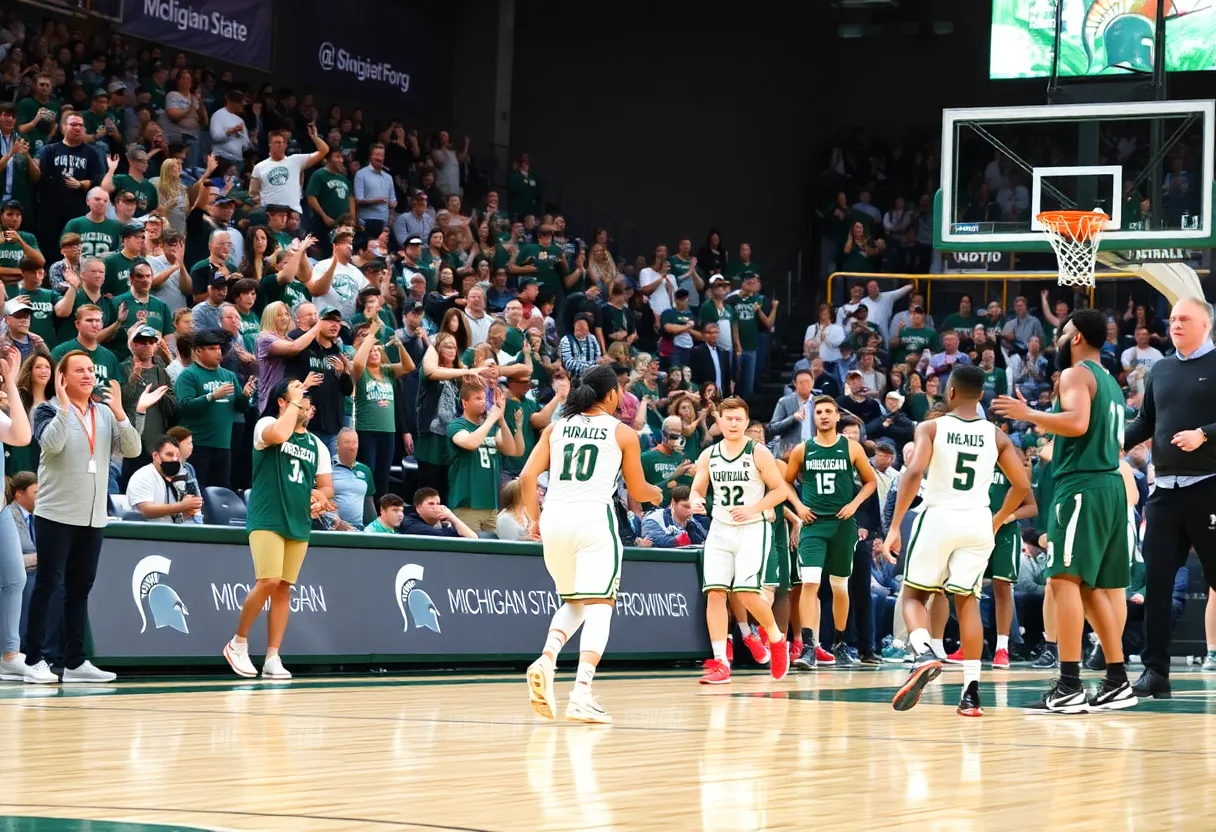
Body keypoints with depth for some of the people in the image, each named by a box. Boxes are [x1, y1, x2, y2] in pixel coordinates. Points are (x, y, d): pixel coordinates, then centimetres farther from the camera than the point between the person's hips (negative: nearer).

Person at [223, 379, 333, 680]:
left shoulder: (316, 444, 15)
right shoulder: (266, 425, -1)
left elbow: (327, 486, 17)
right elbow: (279, 435, -26)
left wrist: (320, 495, -7)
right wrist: (294, 401, -13)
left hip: (299, 525, 6)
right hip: (266, 519, -6)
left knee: (283, 589, 3)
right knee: (268, 582, -17)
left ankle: (272, 659, 5)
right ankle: (238, 643, 1)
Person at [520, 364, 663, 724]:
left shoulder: (557, 426, 15)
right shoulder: (622, 432, 7)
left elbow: (527, 476, 6)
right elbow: (637, 492, 13)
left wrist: (534, 519, 17)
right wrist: (656, 494, 35)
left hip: (554, 518, 4)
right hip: (594, 519, -4)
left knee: (573, 602, 21)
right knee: (598, 605, -4)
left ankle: (547, 658, -6)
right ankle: (582, 694, -20)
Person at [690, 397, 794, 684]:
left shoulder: (759, 453, -6)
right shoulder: (708, 456, 6)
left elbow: (780, 489, -5)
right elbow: (697, 490, 13)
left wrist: (753, 509, -17)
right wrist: (695, 501, -11)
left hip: (752, 529, -4)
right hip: (720, 530, 4)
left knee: (747, 592, -15)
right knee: (714, 593, -6)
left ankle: (776, 638, 14)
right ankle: (720, 663, -3)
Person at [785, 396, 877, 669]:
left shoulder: (851, 448, 1)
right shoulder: (802, 450, 3)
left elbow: (871, 481, 9)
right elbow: (786, 481, 14)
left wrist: (855, 504, -5)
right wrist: (798, 505, -1)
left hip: (842, 523, 1)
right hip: (813, 523, -1)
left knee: (840, 586, 12)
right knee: (809, 582, -16)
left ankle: (838, 645, 27)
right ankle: (809, 648, -20)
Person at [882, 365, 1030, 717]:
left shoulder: (931, 428, -2)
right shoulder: (995, 435, 6)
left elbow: (914, 472, -16)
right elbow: (1022, 485, 5)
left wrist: (894, 527, -14)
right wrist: (998, 521, 22)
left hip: (938, 517, -2)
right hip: (978, 522, 2)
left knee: (914, 595, 13)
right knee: (967, 600, 11)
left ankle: (924, 656, -17)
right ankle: (971, 691, -1)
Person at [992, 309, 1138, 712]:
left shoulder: (1076, 374, -6)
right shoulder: (1110, 382, 22)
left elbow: (1077, 422, -24)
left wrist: (1028, 414, -15)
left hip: (1081, 485, -10)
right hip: (1110, 484, 10)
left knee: (1065, 579, -14)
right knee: (1093, 586, 15)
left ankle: (1070, 686, -22)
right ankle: (1117, 682, 16)